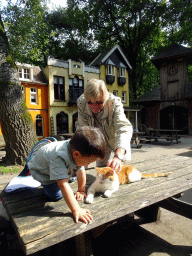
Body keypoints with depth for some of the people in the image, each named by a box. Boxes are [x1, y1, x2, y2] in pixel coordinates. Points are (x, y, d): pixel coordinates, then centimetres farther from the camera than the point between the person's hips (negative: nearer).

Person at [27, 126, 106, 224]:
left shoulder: (77, 150, -26)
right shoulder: (58, 158, -48)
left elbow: (81, 171, -13)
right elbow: (63, 185, -50)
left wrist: (81, 191, -4)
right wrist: (76, 210, -51)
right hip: (40, 169, -6)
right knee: (56, 196, -10)